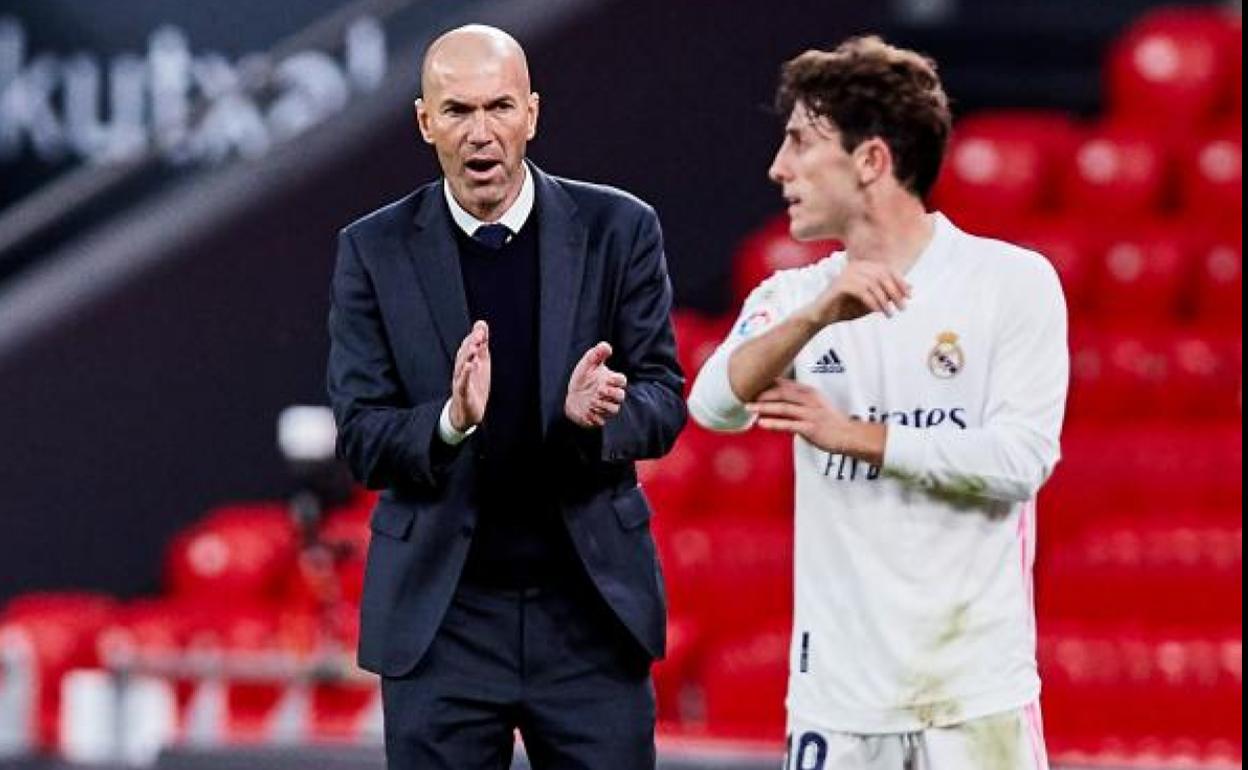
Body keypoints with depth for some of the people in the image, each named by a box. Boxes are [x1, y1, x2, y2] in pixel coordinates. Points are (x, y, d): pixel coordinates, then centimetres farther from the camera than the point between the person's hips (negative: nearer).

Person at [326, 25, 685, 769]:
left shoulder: (618, 229, 0)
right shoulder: (375, 251, 0)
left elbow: (664, 402, 1)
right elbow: (362, 437, -3)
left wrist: (599, 412, -23)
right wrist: (451, 422, -25)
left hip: (590, 604, 0)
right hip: (442, 615, 0)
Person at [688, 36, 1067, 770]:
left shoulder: (1013, 282, -2)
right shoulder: (793, 297, 8)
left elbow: (1021, 457, -11)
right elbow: (715, 405, -11)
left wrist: (857, 437, -10)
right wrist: (817, 317, -27)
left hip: (975, 693, -3)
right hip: (837, 689, 4)